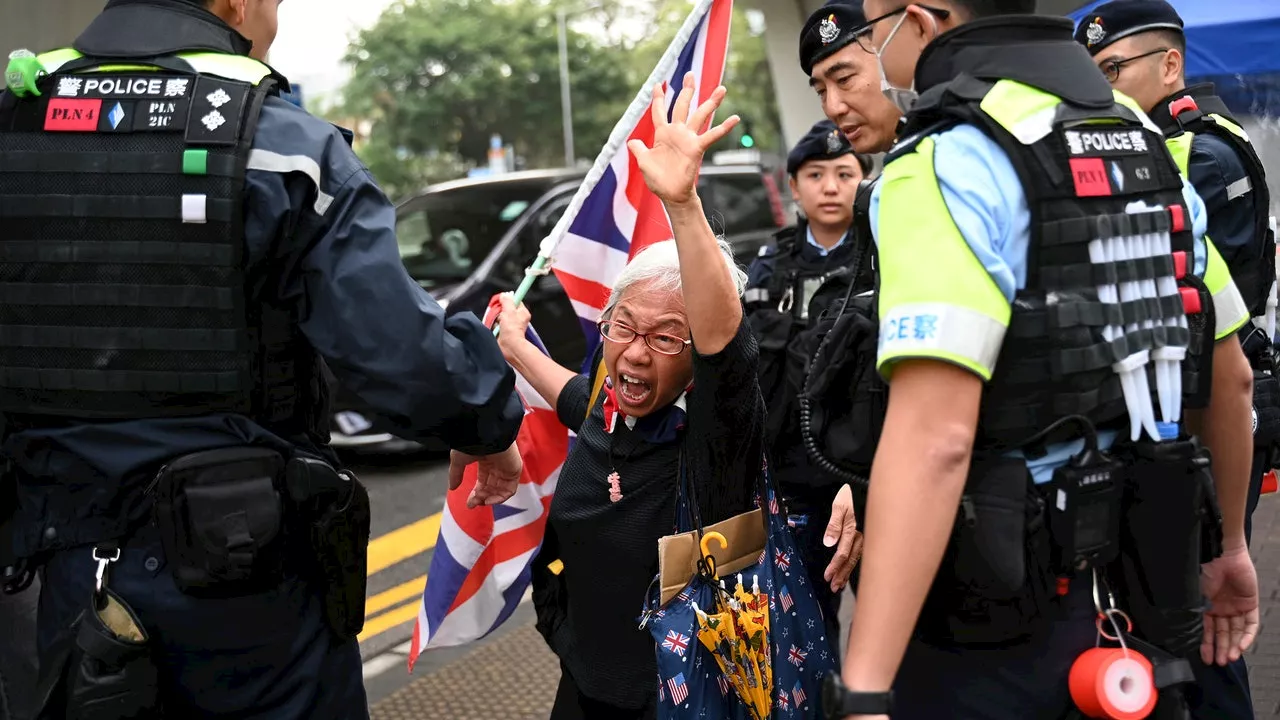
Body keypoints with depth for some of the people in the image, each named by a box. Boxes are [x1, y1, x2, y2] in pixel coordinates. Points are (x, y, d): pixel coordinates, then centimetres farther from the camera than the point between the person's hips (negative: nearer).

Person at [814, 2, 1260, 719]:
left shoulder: (945, 165, -18)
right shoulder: (1146, 148, 8)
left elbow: (935, 440, -30)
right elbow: (1232, 375, 15)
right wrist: (1230, 547, 28)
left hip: (997, 623, -8)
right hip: (1136, 584, 8)